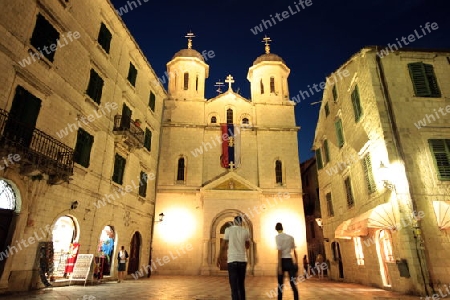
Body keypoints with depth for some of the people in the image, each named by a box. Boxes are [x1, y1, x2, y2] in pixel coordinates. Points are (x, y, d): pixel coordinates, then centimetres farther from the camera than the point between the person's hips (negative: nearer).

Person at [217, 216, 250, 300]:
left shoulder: (228, 229, -1)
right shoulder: (246, 231, 4)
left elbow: (223, 245, 0)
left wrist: (218, 258, 9)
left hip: (232, 260, -3)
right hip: (243, 260, 3)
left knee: (234, 286, -2)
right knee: (241, 285, 17)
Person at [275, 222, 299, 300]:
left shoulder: (278, 237, -6)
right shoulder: (290, 237, 10)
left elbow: (279, 251, -13)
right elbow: (294, 251, 12)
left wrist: (279, 266, -13)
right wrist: (296, 262, 18)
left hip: (283, 261, -4)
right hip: (290, 261, 4)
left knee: (280, 284, 8)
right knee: (293, 283, 6)